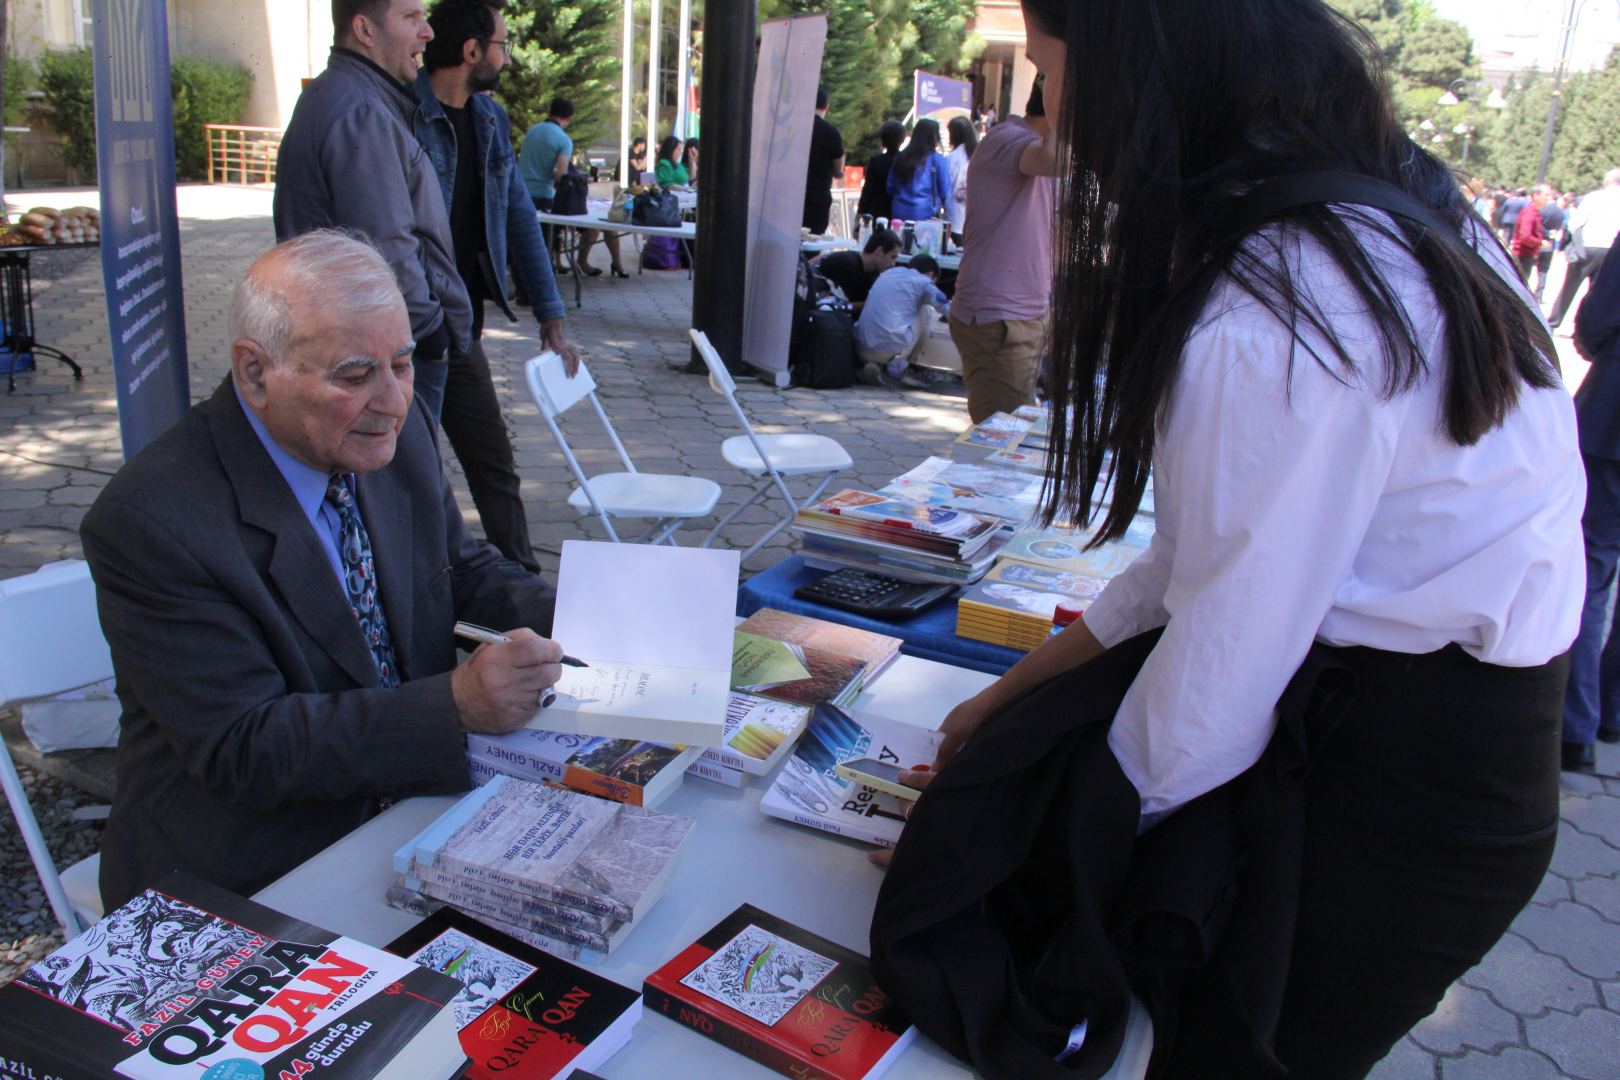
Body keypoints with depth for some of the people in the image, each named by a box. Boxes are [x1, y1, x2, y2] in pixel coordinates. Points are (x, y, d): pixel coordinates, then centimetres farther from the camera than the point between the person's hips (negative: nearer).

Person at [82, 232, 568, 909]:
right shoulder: (148, 521, -21)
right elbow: (241, 748, -22)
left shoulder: (395, 432, -1)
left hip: (411, 799, 6)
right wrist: (457, 703, -33)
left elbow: (461, 567, 13)